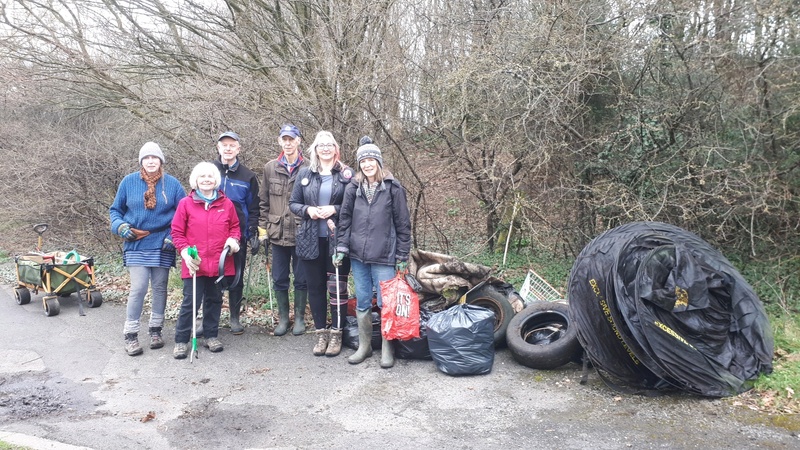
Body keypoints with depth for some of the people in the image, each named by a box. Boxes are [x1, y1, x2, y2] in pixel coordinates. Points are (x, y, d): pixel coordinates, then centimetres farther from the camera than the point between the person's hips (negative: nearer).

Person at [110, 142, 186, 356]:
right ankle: (130, 334, 3)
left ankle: (156, 330, 24)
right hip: (136, 245, -1)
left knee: (159, 288, 10)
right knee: (138, 288, -9)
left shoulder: (172, 183, 0)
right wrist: (120, 226, -8)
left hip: (162, 246, 1)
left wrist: (174, 236, -7)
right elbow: (115, 210, 11)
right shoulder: (129, 181, 1)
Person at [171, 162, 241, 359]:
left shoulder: (226, 204, 5)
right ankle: (181, 340, 12)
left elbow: (234, 226, 15)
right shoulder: (186, 203, -2)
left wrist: (234, 239, -5)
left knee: (214, 300, 14)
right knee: (190, 302, -1)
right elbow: (177, 232, 1)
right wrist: (185, 251, -12)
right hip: (195, 264, -3)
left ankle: (211, 335, 29)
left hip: (219, 263, 3)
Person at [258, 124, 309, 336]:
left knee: (301, 279, 8)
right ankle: (283, 318, 24)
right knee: (279, 279, 10)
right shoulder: (270, 168, 5)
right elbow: (263, 202, 9)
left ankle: (299, 317, 23)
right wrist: (263, 230, 5)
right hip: (278, 233, 3)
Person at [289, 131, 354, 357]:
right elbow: (293, 203, 11)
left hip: (337, 239, -3)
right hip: (311, 240, 3)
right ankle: (321, 333, 21)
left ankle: (336, 334, 14)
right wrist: (308, 210, -8)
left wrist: (334, 210, -14)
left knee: (337, 288, 0)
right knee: (315, 287, 9)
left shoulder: (347, 174, 1)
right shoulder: (305, 174, 9)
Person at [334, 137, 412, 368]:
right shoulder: (353, 188, 6)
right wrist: (341, 248, 1)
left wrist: (402, 257, -2)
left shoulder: (393, 188, -3)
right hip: (358, 256, 3)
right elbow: (344, 219, 9)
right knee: (362, 304, 12)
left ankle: (387, 349, 16)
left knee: (386, 304, 1)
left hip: (384, 257, -3)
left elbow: (403, 224, -1)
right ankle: (364, 346, 25)